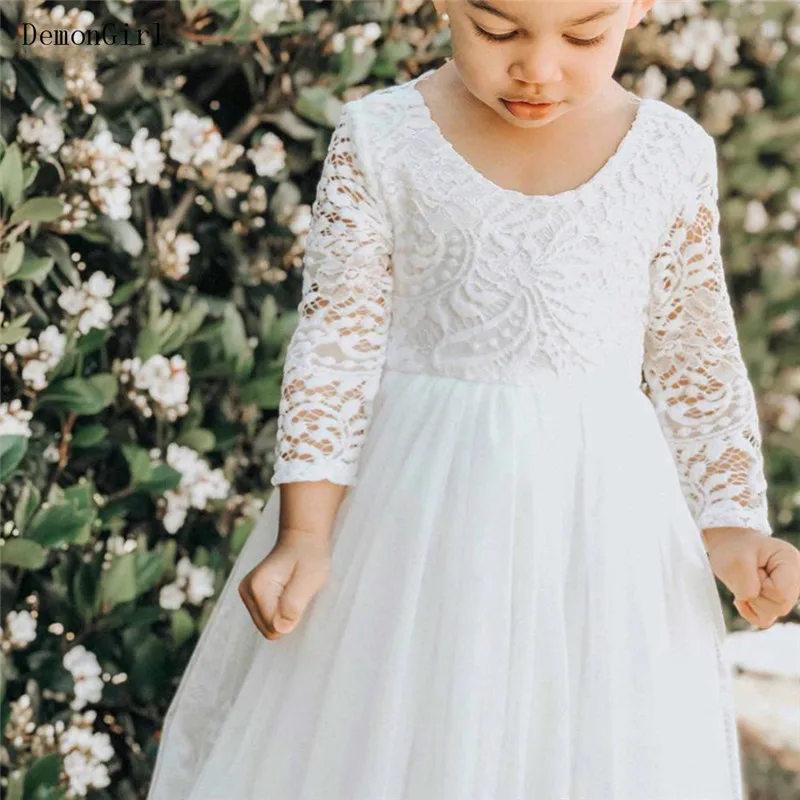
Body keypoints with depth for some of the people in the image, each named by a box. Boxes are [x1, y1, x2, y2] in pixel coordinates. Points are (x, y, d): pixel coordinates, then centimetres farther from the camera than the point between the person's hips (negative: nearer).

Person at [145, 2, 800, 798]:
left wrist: (731, 527, -2)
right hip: (413, 515, -1)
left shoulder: (672, 156, -1)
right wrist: (305, 534, -12)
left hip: (603, 516, 1)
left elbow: (694, 362, 7)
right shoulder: (381, 140, -6)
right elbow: (335, 346, -5)